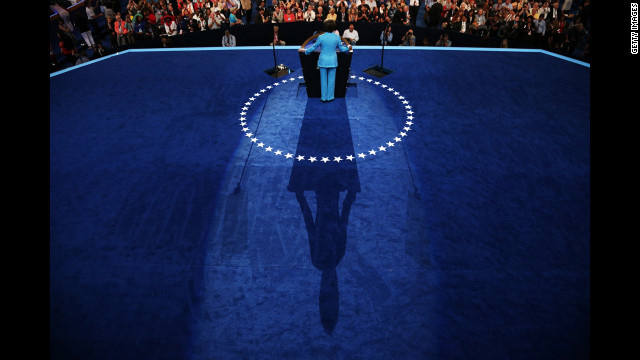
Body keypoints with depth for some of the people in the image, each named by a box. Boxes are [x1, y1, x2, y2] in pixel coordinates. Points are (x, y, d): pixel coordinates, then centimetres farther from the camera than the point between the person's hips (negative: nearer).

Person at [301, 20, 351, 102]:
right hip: (333, 61, 1)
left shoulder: (321, 37, -10)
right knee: (331, 79, 10)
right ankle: (330, 97, 16)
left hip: (323, 61, -1)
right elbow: (341, 48, 6)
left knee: (323, 79, 8)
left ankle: (323, 97, 14)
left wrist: (305, 51, 16)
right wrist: (348, 48, 27)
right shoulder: (337, 37, -4)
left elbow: (314, 47, -1)